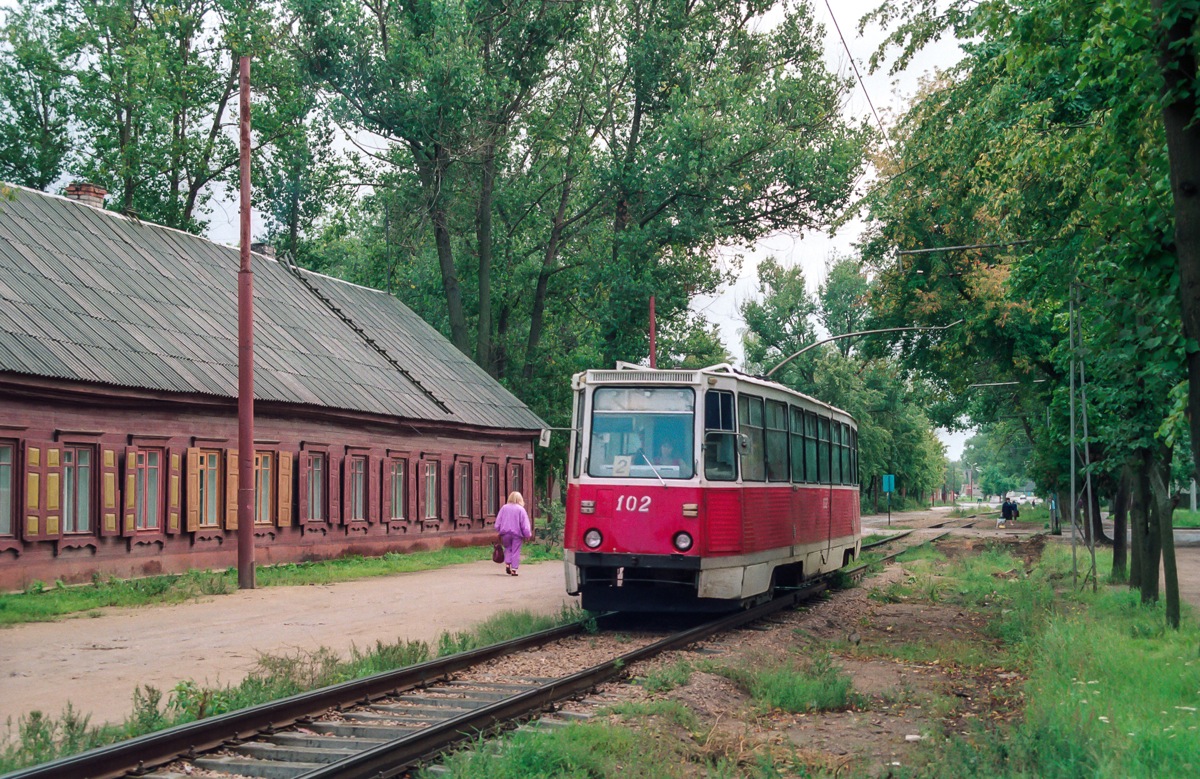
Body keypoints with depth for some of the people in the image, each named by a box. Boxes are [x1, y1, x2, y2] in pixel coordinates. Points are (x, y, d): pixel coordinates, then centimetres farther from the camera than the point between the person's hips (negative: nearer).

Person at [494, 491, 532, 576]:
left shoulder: (504, 508, 3)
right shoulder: (521, 509, -5)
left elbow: (498, 522, 8)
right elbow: (525, 525, -6)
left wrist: (499, 531, 21)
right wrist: (528, 534, 1)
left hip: (505, 533, 2)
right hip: (517, 534, -2)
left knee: (508, 548, 19)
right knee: (515, 551, 4)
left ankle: (507, 564, 0)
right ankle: (514, 569, 0)